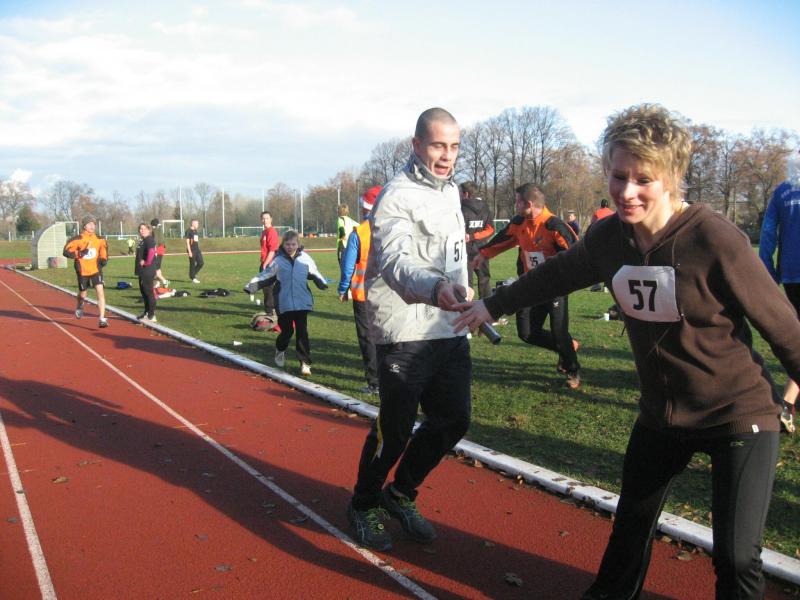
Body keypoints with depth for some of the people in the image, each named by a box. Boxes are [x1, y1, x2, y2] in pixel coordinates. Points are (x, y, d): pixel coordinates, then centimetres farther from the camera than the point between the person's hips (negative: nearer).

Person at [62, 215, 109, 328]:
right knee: (82, 294, 15)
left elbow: (104, 246, 19)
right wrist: (80, 253, -25)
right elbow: (66, 252, -12)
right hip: (82, 271, -1)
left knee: (100, 291, -16)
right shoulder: (78, 239, -11)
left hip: (96, 269, 1)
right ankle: (79, 308, 51)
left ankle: (102, 319, -15)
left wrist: (103, 259, 2)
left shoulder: (100, 239, -1)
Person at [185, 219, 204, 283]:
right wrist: (189, 251, -17)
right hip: (192, 250, -8)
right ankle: (193, 278, 8)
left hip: (197, 250, 8)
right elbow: (187, 242, -12)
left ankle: (194, 274, 19)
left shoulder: (196, 231, 16)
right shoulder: (189, 231, -9)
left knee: (201, 263, 3)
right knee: (192, 264, -1)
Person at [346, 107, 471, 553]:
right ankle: (364, 504, 27)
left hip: (451, 332, 8)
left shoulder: (450, 189, 14)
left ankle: (400, 494, 33)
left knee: (454, 420, 12)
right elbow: (396, 263, -32)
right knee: (395, 429, 0)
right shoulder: (399, 197, -14)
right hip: (406, 336, -8)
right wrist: (436, 287, -52)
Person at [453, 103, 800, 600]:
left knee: (736, 558, -4)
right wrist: (493, 306, 19)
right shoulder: (609, 238, -9)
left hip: (739, 414, -5)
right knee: (632, 520, 23)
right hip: (661, 413, 6)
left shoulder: (715, 239, -25)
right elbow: (556, 274, 10)